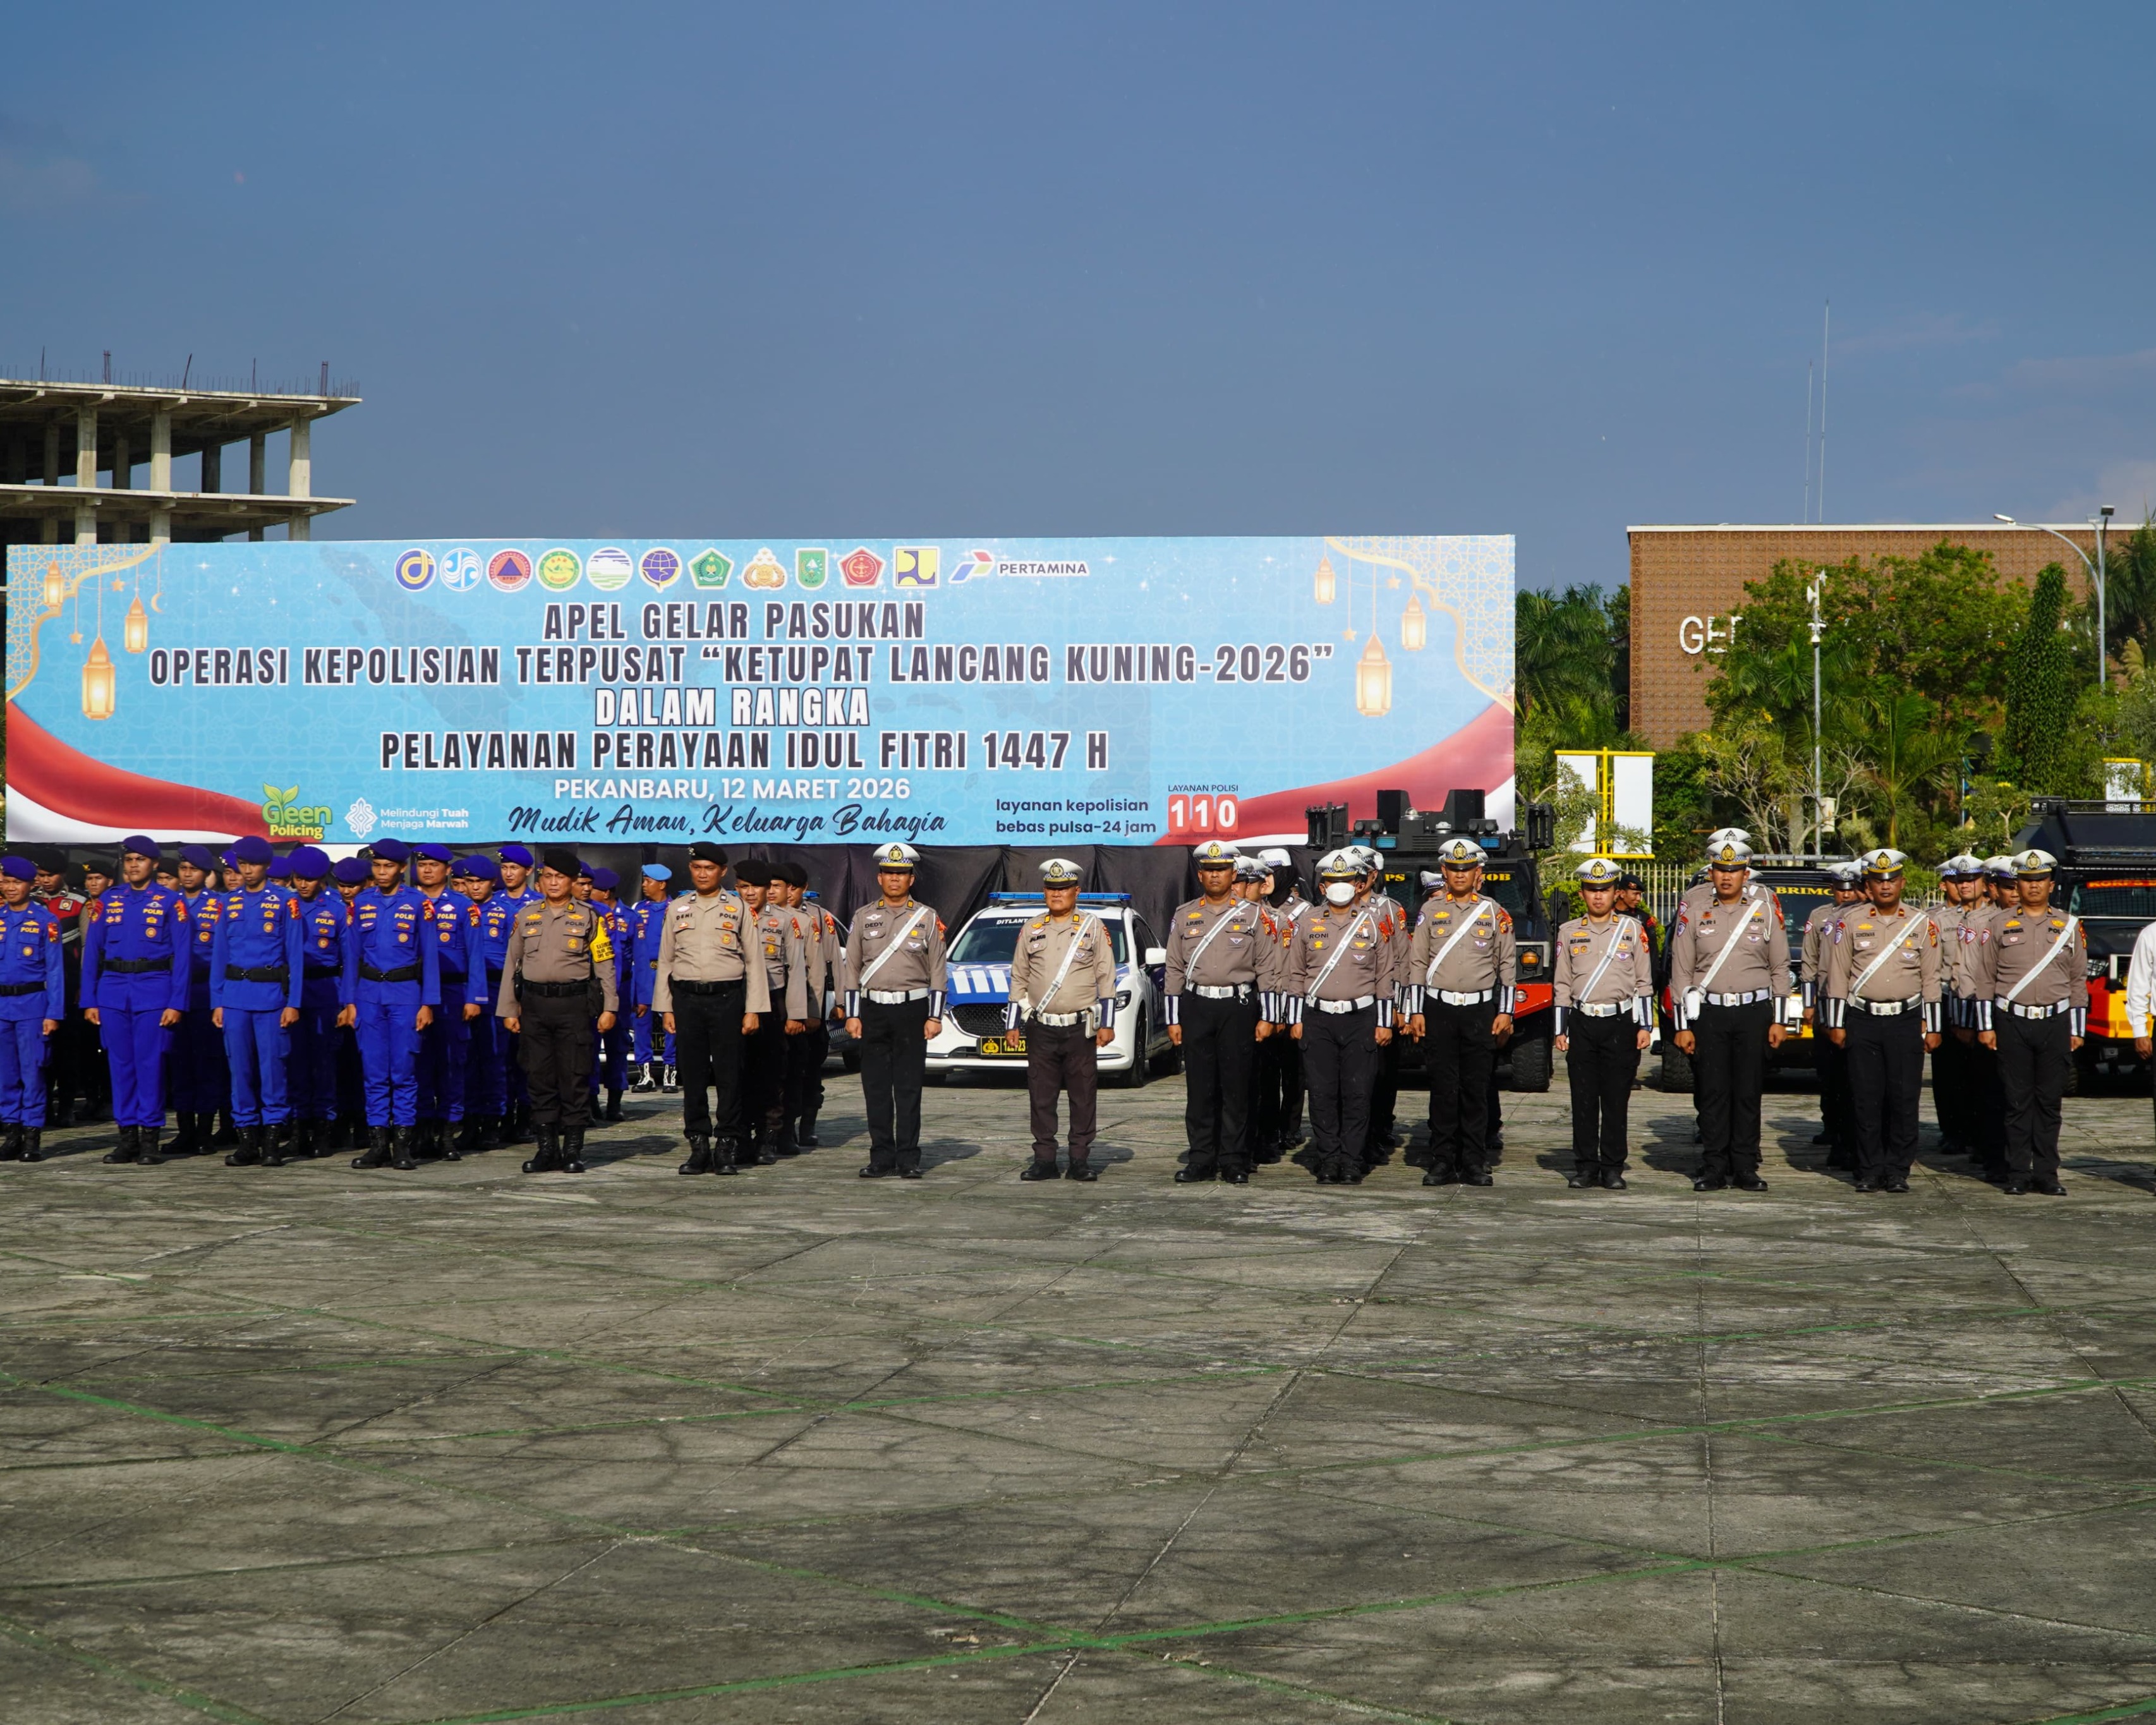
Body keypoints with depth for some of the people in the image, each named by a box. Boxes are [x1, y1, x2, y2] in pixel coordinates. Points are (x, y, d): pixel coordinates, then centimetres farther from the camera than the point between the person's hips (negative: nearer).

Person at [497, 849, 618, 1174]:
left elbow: (605, 965, 2)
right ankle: (547, 1149, 10)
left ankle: (573, 1150, 4)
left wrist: (609, 1008, -5)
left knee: (575, 1078, -2)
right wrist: (508, 1010, 8)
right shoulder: (526, 917, 11)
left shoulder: (588, 918, 4)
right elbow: (511, 964, 13)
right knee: (539, 1077, 4)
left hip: (574, 1004, -3)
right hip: (535, 1004, 3)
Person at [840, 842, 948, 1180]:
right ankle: (881, 1159, 7)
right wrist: (852, 1015, 2)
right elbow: (851, 967, 9)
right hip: (872, 1011, 2)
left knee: (909, 1089, -1)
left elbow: (938, 971, 4)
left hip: (912, 1009, -2)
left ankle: (908, 1160, 2)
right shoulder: (864, 917, 9)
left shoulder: (928, 919, 5)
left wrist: (935, 1017, -4)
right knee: (876, 1088, 2)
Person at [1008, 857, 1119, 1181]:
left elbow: (1106, 978, 2)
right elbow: (1019, 979, 13)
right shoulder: (1031, 930, 10)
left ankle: (1081, 1160, 6)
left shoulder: (1093, 928, 3)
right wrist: (1013, 1026, 8)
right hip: (1041, 1030, 2)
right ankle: (1044, 1160, 7)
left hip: (1081, 1029, -2)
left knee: (1084, 1098, 0)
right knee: (1041, 1098, 1)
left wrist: (1107, 1024, -3)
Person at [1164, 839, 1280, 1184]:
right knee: (1199, 1088, 2)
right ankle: (1201, 1161, 8)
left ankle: (1234, 1163, 3)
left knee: (1237, 1089, -1)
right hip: (1196, 1007, 2)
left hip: (1238, 1006, -2)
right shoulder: (1184, 916, 10)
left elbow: (1268, 970, 3)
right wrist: (1173, 1020, 6)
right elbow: (1174, 970, 11)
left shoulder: (1253, 916, 5)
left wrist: (1266, 1017, -3)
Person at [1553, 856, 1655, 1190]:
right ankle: (1585, 1167, 7)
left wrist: (1645, 1026, -1)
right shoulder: (1569, 932, 9)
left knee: (1616, 1100, 0)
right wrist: (1561, 1031, 5)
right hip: (1582, 1024, 1)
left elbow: (1644, 981, 6)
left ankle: (1612, 1169, 5)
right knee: (1583, 1100, 2)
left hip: (1621, 1023, -1)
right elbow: (1562, 984, 10)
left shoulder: (1633, 929, 5)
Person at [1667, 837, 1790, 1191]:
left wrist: (1778, 1020, 3)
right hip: (1709, 1013, 0)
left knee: (1749, 1093, 2)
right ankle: (1714, 1169, 6)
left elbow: (1780, 967, 8)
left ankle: (1745, 1168, 8)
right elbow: (1681, 972, 4)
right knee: (1713, 1093, 0)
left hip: (1754, 1013, 0)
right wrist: (1682, 1025, 0)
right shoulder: (1694, 910, 3)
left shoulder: (1765, 907, 4)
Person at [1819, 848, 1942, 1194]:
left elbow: (1931, 980, 8)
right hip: (1863, 1020, 0)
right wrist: (1836, 1024, 1)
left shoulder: (1923, 924, 6)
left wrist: (1932, 1028, 4)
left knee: (1904, 1098, -1)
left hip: (1906, 1021, 0)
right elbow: (1837, 976, 5)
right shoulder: (1850, 922, 4)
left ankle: (1898, 1172, 6)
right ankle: (1870, 1172, 6)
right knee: (1866, 1098, -1)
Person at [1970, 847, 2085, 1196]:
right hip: (2012, 1023, -1)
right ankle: (2018, 1176, 4)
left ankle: (2046, 1174, 7)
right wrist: (1986, 1026, 0)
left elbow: (2078, 981, 11)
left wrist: (2076, 1031, 6)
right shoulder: (2002, 926, 5)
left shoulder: (2069, 927, 9)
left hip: (2055, 1023, 1)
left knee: (2050, 1102, 3)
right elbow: (1985, 979, 6)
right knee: (2017, 1102, 0)